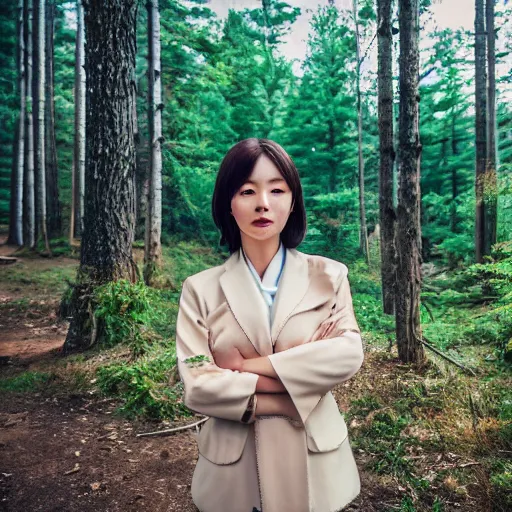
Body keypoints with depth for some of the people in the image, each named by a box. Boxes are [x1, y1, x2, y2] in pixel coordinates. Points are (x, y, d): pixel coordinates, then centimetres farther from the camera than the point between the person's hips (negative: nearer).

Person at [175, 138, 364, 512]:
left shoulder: (328, 277, -5)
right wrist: (296, 396, -17)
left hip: (314, 462, 1)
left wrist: (249, 366, -18)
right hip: (234, 468, 0)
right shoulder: (201, 290, -7)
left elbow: (349, 355, -16)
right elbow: (197, 386, -13)